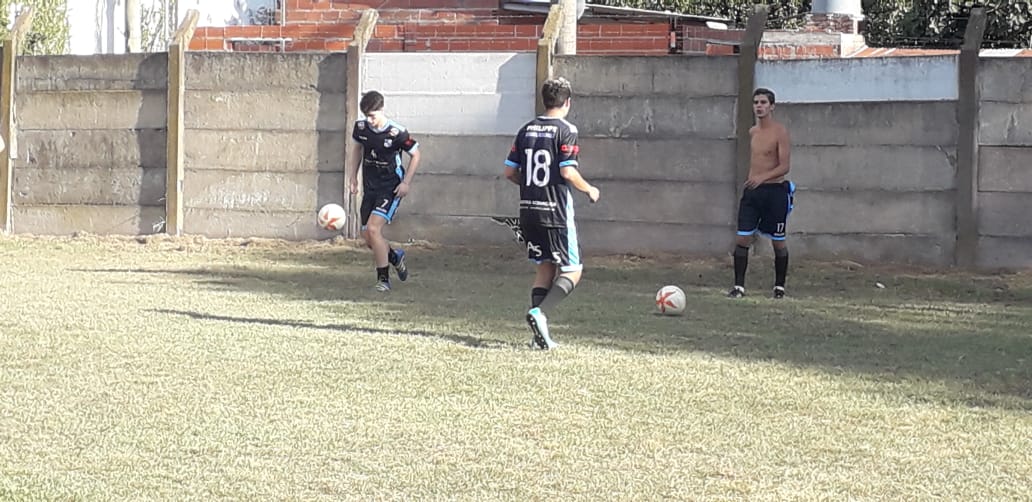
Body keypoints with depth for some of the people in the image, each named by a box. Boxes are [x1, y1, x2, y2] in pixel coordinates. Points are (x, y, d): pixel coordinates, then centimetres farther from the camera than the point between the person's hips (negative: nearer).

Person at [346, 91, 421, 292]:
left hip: (391, 189, -6)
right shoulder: (361, 127, -3)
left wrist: (406, 183, -9)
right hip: (370, 188, 6)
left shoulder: (396, 132, -18)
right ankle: (395, 257, 35)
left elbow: (415, 155, -5)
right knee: (367, 238, 4)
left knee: (373, 228, -21)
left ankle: (383, 279, -10)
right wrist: (352, 177, 10)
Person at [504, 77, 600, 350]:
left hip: (528, 211, 6)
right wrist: (589, 190, -1)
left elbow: (510, 171, 8)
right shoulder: (566, 130, -10)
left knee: (545, 267, 17)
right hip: (556, 212, -6)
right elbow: (568, 173, -18)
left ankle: (539, 332, 7)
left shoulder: (526, 130, 8)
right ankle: (539, 312, -20)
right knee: (572, 271, 3)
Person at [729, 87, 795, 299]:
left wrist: (762, 178, -28)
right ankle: (739, 285, -1)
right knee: (741, 239, -5)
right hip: (752, 191, 5)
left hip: (774, 190, -5)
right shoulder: (753, 132, 10)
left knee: (778, 242, 6)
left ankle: (779, 286, 19)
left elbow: (784, 166, -16)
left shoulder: (780, 131, -9)